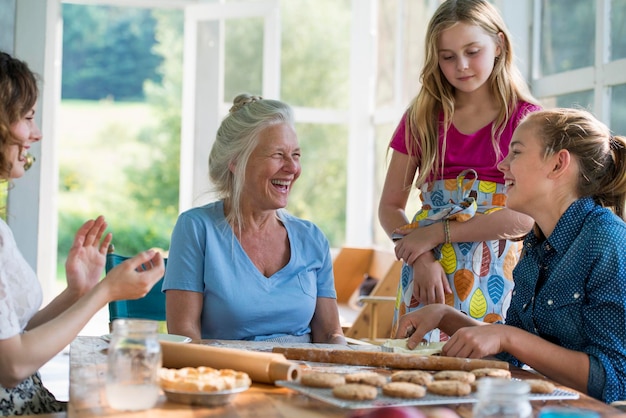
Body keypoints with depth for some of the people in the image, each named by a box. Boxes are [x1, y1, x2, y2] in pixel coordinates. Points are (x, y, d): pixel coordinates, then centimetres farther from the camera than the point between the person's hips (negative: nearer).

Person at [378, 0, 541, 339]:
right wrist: (420, 258, -11)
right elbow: (390, 207, 7)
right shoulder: (422, 120, 9)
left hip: (498, 271, -2)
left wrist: (437, 233, -12)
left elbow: (527, 215, -10)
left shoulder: (526, 118, 1)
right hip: (428, 273, 2)